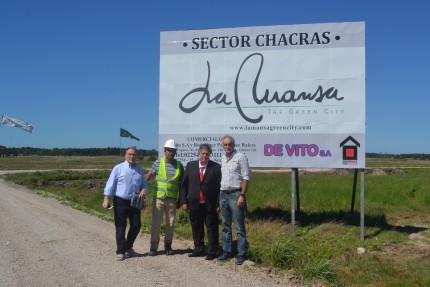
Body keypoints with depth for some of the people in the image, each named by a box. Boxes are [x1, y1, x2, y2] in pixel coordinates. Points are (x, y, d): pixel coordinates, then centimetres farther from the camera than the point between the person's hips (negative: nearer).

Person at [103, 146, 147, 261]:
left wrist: (144, 190, -5)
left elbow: (144, 184, 18)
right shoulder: (118, 168, -5)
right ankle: (120, 252, 9)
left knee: (136, 225, 8)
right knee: (120, 227, 0)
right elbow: (110, 184, -8)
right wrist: (106, 199, -15)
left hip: (135, 202, 5)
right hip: (120, 201, -5)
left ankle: (128, 248, 27)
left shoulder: (139, 170, 9)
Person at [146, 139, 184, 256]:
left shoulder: (179, 165, 4)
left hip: (172, 199, 2)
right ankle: (153, 247, 9)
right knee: (156, 223, 0)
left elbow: (181, 183, 10)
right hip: (158, 198, -2)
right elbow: (148, 176, 2)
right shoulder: (158, 163, -1)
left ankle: (168, 246, 20)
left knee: (170, 224, 8)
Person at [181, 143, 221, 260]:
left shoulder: (216, 167, -4)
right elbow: (184, 185, 7)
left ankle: (212, 252, 13)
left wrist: (218, 204, -9)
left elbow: (219, 187, -4)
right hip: (194, 204, 3)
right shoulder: (190, 165, 5)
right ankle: (199, 250, 26)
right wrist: (184, 201, 1)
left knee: (212, 229, 3)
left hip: (210, 205, -3)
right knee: (196, 229, 13)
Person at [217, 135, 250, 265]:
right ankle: (226, 251, 20)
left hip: (236, 194, -7)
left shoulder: (240, 157, -6)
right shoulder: (222, 159, 14)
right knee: (225, 226, 12)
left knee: (239, 227, -3)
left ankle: (241, 254, 2)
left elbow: (246, 177, -10)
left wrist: (242, 196, -17)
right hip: (223, 195, 7)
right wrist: (220, 196, 13)